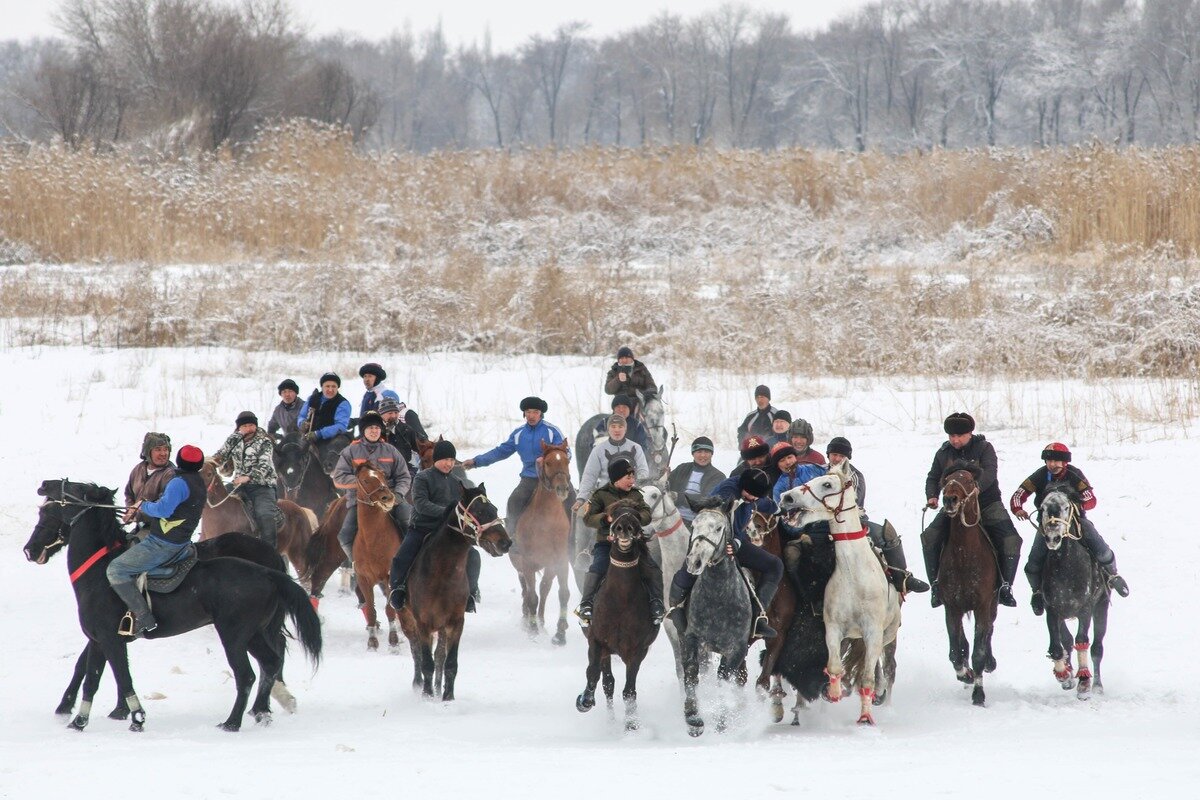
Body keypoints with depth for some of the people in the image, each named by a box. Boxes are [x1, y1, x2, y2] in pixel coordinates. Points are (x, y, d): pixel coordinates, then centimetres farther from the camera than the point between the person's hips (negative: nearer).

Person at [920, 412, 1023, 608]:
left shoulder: (984, 448, -6)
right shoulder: (943, 453, 4)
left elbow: (989, 473, -22)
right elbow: (933, 477, 11)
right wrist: (932, 496, -11)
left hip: (987, 504, -2)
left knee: (1011, 540, -19)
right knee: (930, 537, -19)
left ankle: (1005, 585, -7)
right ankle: (936, 583, -10)